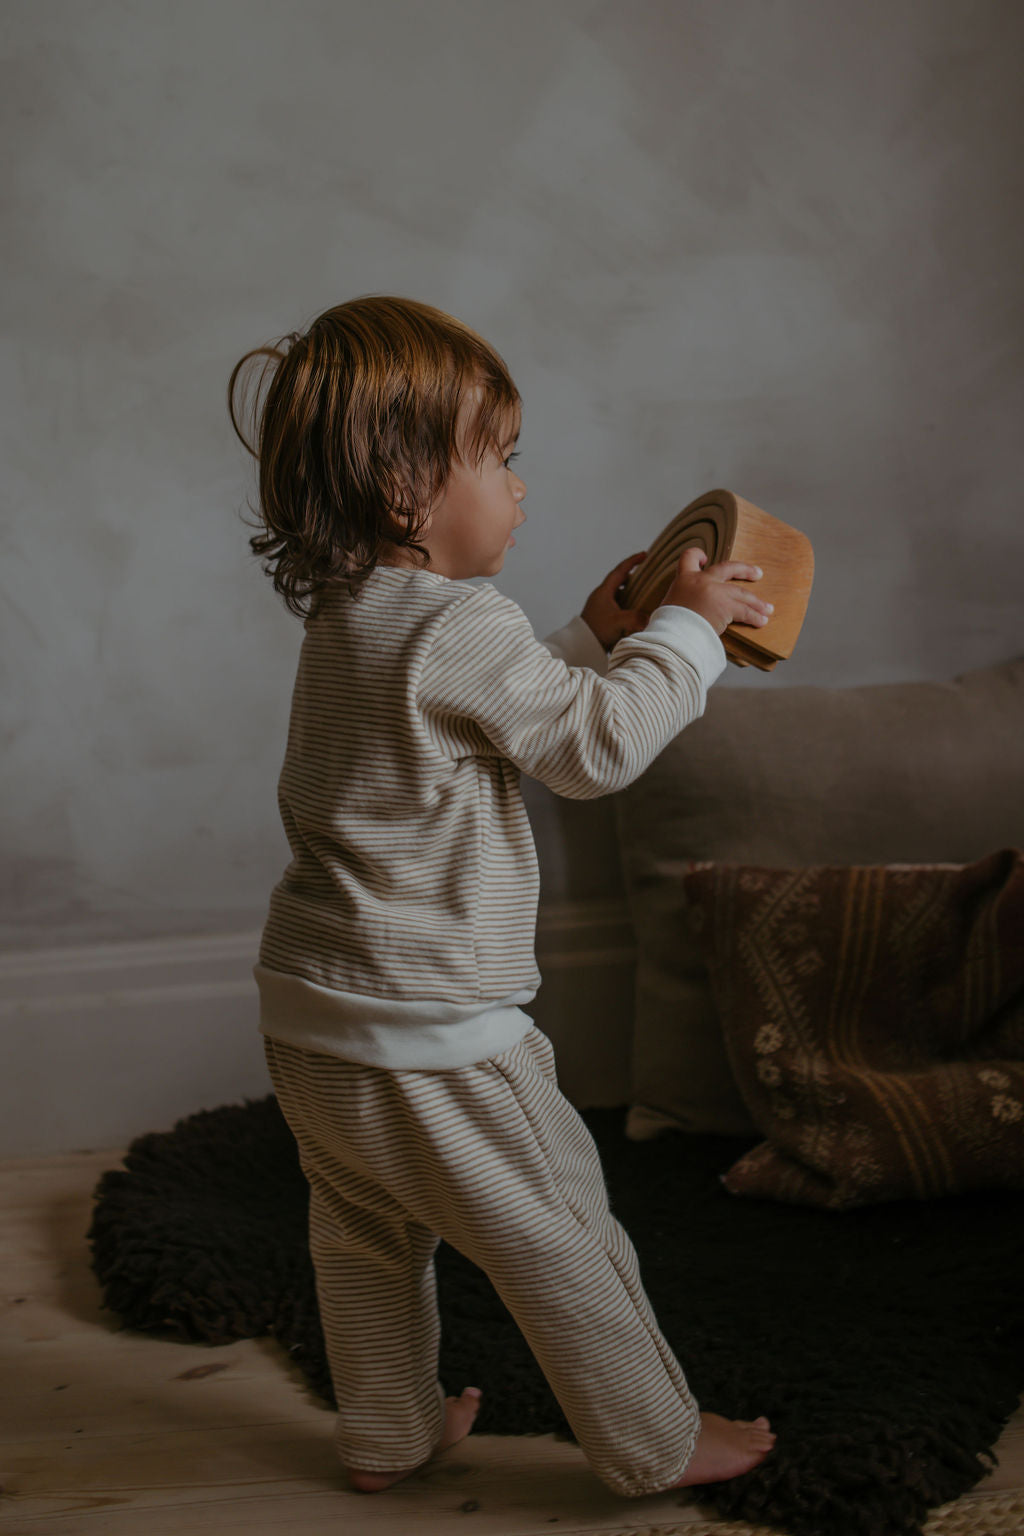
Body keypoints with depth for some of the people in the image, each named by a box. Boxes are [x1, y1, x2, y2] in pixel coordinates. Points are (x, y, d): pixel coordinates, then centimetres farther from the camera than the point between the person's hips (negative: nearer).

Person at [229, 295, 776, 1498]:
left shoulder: (351, 616, 8)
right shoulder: (460, 627, -22)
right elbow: (593, 745, -17)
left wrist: (594, 633, 13)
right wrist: (684, 626, -7)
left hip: (309, 1019, 9)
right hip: (429, 1038, -9)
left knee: (366, 1236, 24)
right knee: (563, 1240, 7)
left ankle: (387, 1433, 39)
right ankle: (657, 1445, 22)